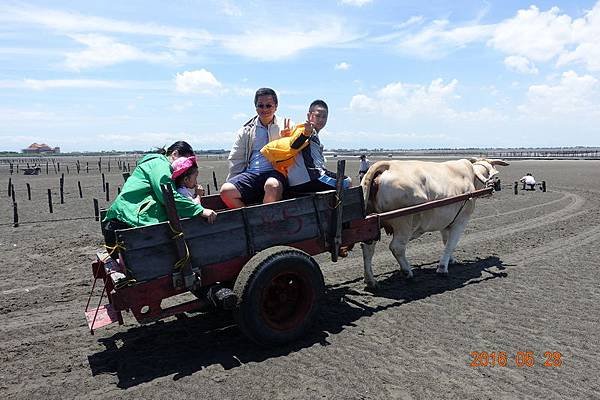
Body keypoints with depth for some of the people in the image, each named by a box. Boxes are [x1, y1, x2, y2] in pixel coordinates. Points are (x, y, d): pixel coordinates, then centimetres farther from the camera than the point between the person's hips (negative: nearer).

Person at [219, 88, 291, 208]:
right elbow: (236, 160, 20)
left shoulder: (285, 127, 14)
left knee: (272, 186, -39)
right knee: (225, 191, -23)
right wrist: (234, 183, 10)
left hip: (275, 171, -3)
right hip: (251, 172, 3)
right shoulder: (246, 130, 20)